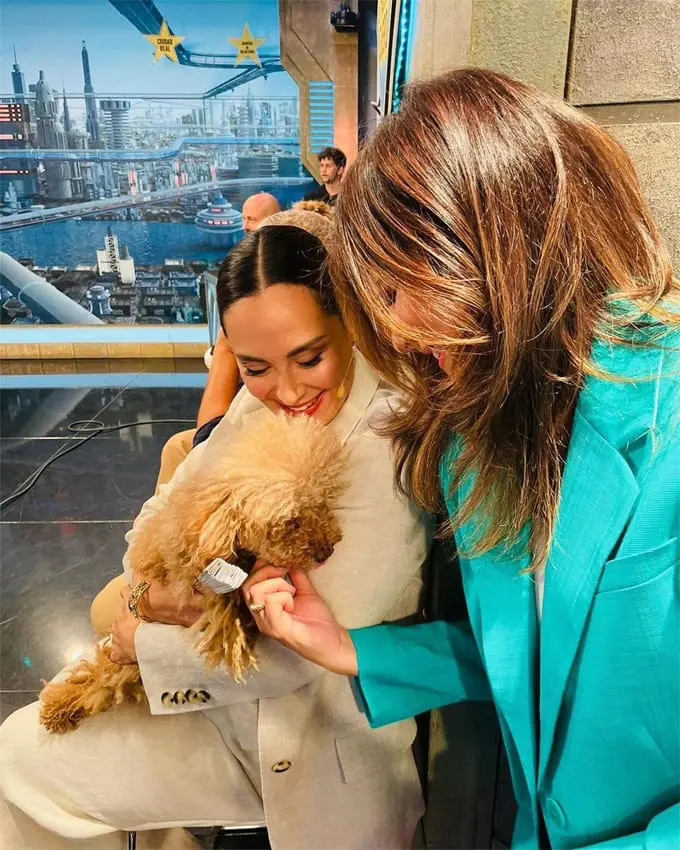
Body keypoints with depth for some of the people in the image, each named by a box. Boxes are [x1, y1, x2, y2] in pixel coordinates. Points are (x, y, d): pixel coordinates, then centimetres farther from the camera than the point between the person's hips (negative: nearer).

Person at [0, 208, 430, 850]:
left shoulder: (386, 442, -27)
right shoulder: (260, 403, -7)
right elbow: (160, 513, -1)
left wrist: (145, 642, -13)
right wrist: (153, 588, -23)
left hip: (333, 751, -5)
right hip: (239, 708, 6)